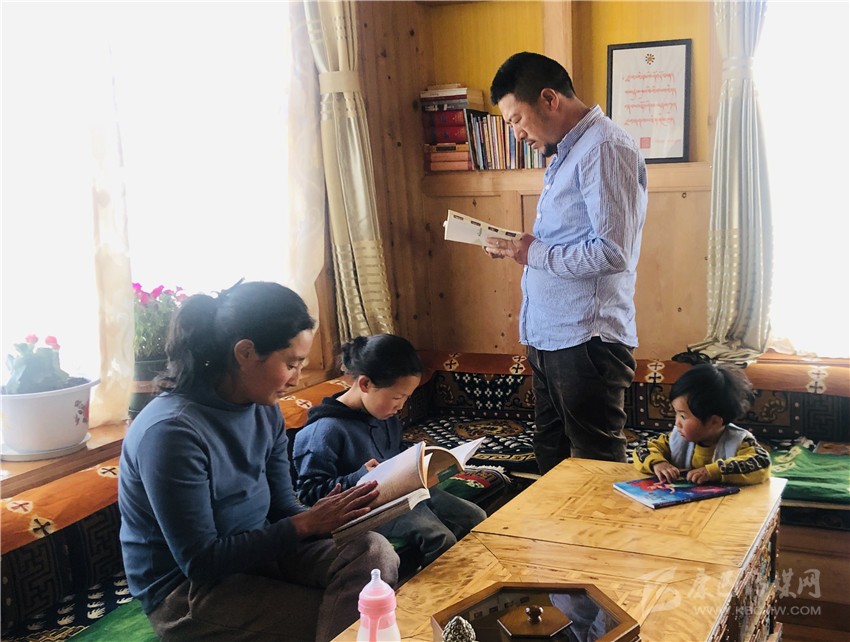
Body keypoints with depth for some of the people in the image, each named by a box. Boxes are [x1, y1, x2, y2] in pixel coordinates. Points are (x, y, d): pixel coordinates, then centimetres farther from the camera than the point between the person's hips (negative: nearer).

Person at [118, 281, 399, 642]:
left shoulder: (266, 410, -1)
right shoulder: (171, 431, -25)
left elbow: (282, 507, 3)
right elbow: (200, 562, -23)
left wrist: (335, 517, -18)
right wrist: (306, 524, -26)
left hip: (257, 552, 7)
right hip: (186, 590, -7)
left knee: (374, 553, -17)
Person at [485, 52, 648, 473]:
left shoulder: (605, 148, -14)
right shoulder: (565, 154, 18)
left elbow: (612, 252, -23)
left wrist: (534, 254, -14)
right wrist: (522, 246, 7)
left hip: (586, 340, -10)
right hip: (549, 336, 10)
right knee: (551, 461, 18)